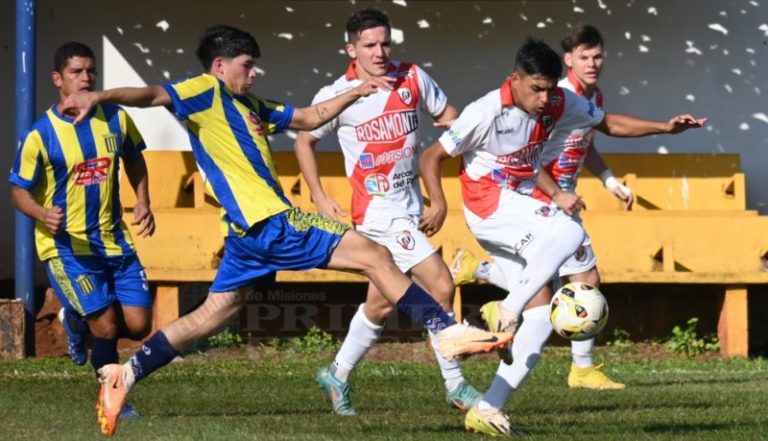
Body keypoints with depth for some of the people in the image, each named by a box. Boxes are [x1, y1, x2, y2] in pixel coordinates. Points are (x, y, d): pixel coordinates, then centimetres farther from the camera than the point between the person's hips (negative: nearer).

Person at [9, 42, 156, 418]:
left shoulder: (115, 118, 0)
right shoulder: (40, 135, -13)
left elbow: (133, 160, 19)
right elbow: (20, 191, -5)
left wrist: (143, 203, 6)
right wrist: (43, 214, -26)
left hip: (114, 240, 5)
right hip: (66, 245, -5)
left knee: (138, 325, 1)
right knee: (106, 325, -11)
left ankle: (79, 324, 33)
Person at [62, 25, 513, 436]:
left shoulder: (251, 106, 21)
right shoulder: (205, 92, -5)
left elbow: (310, 118, 28)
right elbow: (153, 95, -20)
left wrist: (358, 92, 23)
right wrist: (100, 96, -36)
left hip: (253, 231, 10)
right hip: (269, 221, -10)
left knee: (214, 313, 14)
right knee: (374, 256, -8)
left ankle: (126, 374, 12)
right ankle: (447, 330, -6)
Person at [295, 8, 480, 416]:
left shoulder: (413, 79, -1)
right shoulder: (336, 96, -10)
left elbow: (446, 113, 13)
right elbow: (304, 141, 4)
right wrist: (319, 198, -2)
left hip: (411, 208, 6)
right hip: (379, 212, -6)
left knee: (382, 302, 16)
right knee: (439, 287, -15)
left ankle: (338, 375, 34)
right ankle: (455, 386, -6)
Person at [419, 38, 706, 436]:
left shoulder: (561, 104, -3)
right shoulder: (486, 113, -19)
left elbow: (609, 123, 10)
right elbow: (431, 157, -12)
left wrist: (665, 127, -2)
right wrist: (438, 204, -28)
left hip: (517, 205, 7)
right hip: (488, 204, -7)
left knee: (541, 316, -1)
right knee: (569, 232, -34)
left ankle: (486, 410, 0)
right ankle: (507, 312, -26)